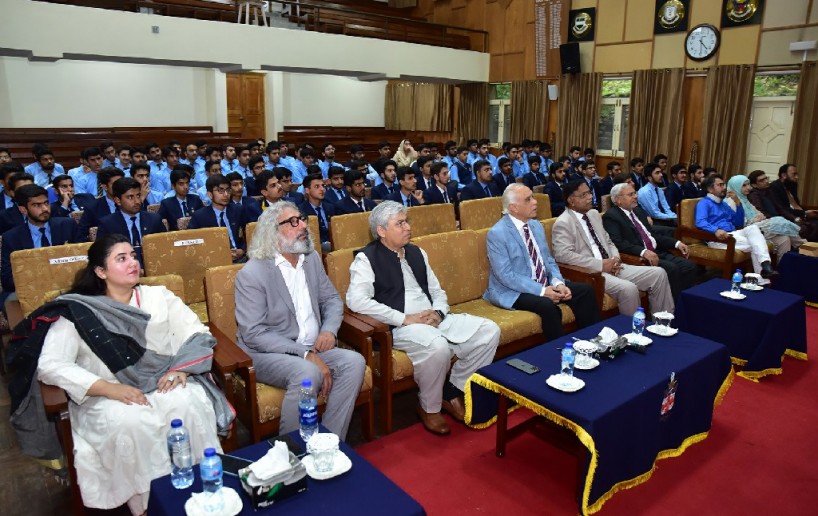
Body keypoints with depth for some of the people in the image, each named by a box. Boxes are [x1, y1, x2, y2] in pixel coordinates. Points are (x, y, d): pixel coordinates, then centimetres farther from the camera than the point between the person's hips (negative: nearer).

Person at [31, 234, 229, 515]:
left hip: (164, 386, 2)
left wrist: (182, 368, -15)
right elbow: (50, 366, -8)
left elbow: (197, 334, 5)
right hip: (108, 396, -1)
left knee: (190, 404, -30)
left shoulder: (158, 296, 9)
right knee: (129, 422, -33)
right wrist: (109, 388, -19)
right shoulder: (76, 312, 1)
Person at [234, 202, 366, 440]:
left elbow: (332, 299, 16)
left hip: (312, 348, 6)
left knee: (354, 362, -19)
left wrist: (329, 330, -7)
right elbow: (253, 333, -17)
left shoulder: (312, 258, 9)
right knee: (308, 373, -34)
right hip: (266, 354, -6)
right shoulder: (251, 274, -11)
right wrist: (305, 354, -24)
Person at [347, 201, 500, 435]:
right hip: (400, 327, -7)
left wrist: (438, 313, -3)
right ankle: (429, 408, -7)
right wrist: (405, 318, -19)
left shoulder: (416, 253, 18)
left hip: (434, 318, 7)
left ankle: (453, 392, 5)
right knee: (438, 347, -36)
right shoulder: (367, 258, -3)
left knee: (489, 331, -8)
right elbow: (356, 300, -18)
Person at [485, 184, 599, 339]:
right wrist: (541, 291, -24)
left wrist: (558, 282, -9)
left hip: (545, 283, 8)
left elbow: (548, 260, 12)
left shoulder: (536, 225, 8)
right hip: (513, 290, -8)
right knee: (548, 306, -33)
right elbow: (506, 276, -21)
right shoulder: (497, 233, -16)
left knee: (586, 290, -7)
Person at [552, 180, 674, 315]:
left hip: (611, 266, 8)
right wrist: (600, 264, -20)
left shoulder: (594, 214, 16)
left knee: (658, 273, -1)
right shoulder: (563, 223, -10)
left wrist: (615, 258, -1)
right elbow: (563, 255, -22)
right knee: (628, 288, -31)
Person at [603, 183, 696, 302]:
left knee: (689, 266, -10)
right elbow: (618, 243, -20)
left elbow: (654, 233, 24)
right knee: (671, 268, -27)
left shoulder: (638, 211, 19)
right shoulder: (611, 216, -7)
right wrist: (643, 251, -30)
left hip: (657, 252, 8)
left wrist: (676, 243, 10)